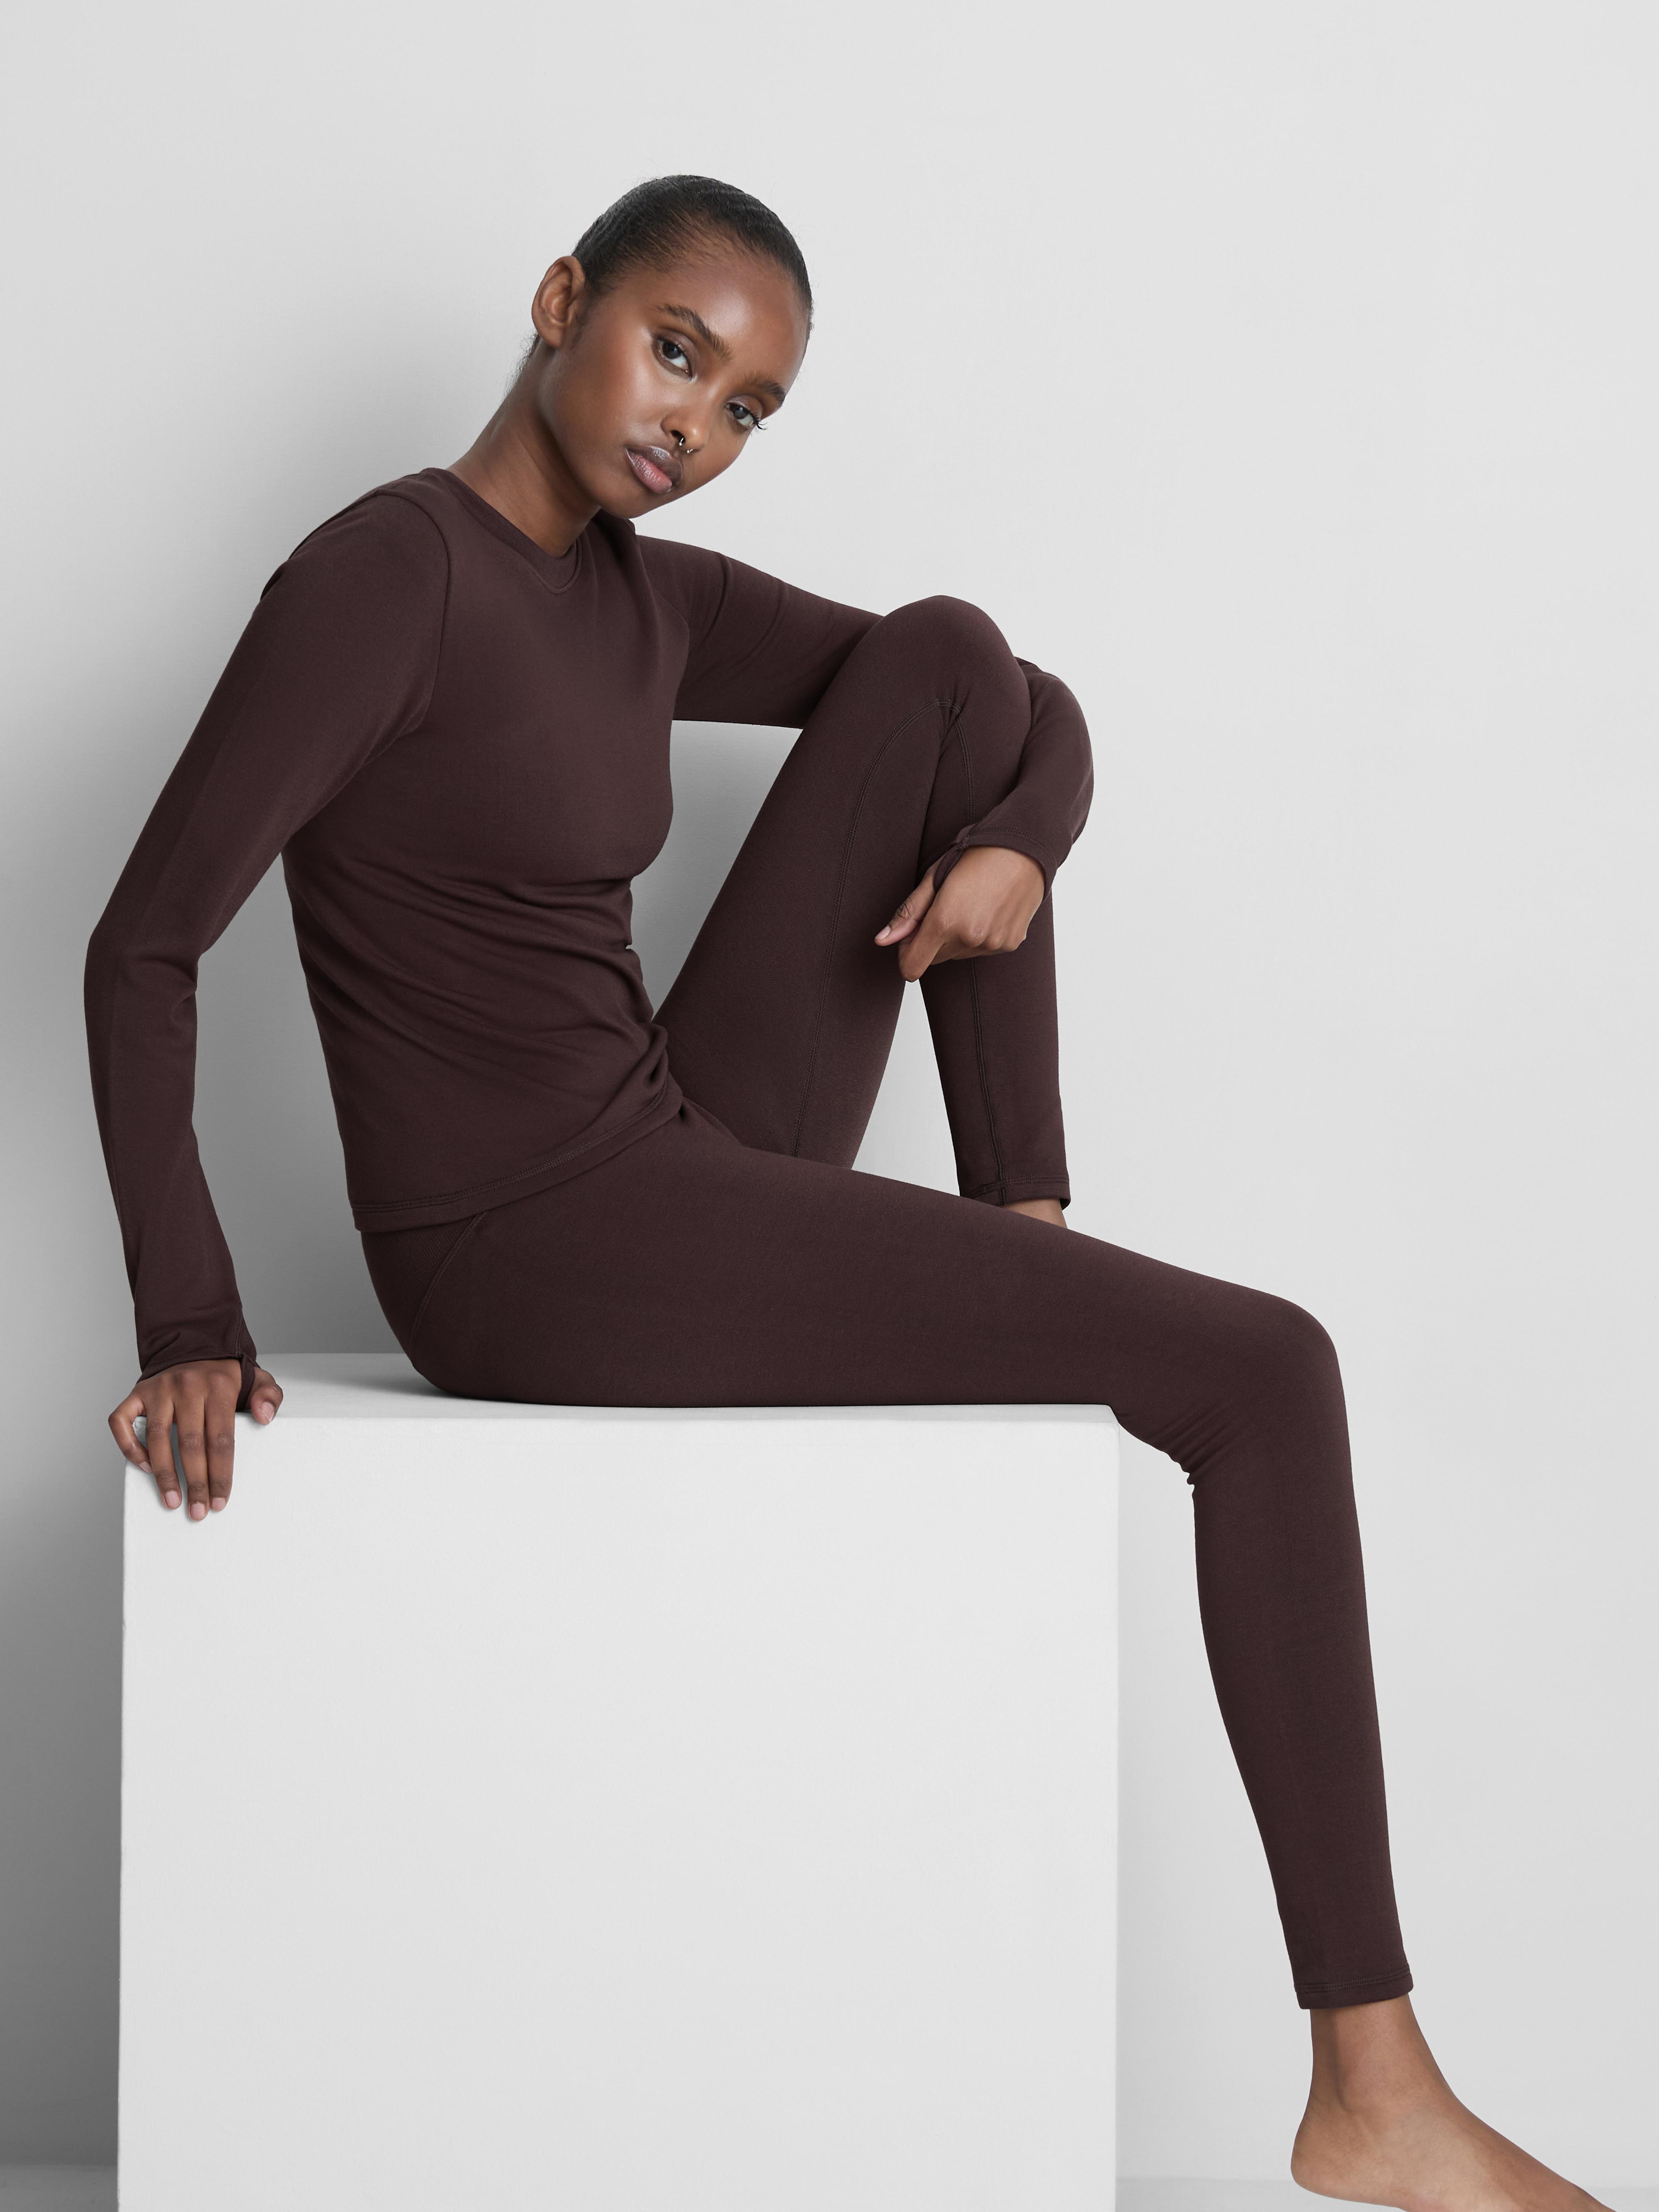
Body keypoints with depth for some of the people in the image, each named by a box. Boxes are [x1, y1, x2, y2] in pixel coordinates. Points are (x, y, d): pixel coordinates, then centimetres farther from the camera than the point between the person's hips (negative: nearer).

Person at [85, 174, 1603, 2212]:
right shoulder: (387, 573, -16)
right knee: (1261, 1371, -10)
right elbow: (142, 947, -18)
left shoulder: (651, 605, 10)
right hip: (547, 1263, -9)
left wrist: (1017, 844, -9)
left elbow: (1034, 720, 14)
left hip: (681, 1172, 9)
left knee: (947, 658, 3)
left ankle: (1028, 1236, 4)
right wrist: (187, 1323, -22)